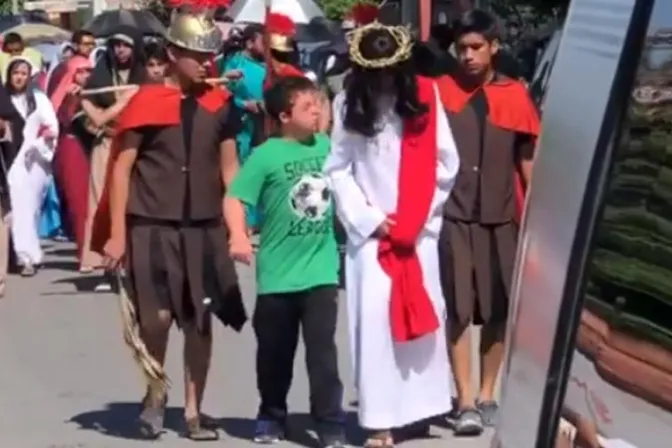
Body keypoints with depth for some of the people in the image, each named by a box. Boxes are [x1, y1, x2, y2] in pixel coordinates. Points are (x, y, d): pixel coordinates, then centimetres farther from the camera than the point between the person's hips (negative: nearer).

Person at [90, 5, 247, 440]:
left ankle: (194, 412, 19)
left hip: (205, 228, 3)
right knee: (157, 317, -8)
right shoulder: (146, 102, -6)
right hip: (152, 226, -3)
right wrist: (117, 233, -7)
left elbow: (229, 168, 12)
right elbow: (121, 169, -4)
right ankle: (155, 394, 20)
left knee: (200, 320, 6)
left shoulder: (220, 104, 5)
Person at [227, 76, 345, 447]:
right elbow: (235, 198, -14)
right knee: (275, 352, 12)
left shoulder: (328, 147, 3)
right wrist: (238, 236, -29)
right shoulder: (267, 155, -11)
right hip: (278, 273, -2)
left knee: (322, 350, -2)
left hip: (321, 270, 2)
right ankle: (271, 415, 30)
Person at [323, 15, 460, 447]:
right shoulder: (349, 104, 1)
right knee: (374, 319, -5)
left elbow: (446, 163, 1)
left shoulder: (425, 96, 1)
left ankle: (421, 404, 14)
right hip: (369, 230, -1)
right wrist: (369, 219, -6)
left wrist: (418, 215, -3)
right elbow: (338, 169, 1)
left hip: (419, 229, 1)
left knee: (423, 314, 2)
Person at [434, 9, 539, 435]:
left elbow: (528, 158, 6)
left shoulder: (515, 95, 2)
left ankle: (487, 395, 22)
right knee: (459, 309, -4)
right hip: (453, 216, -2)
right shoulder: (441, 91, -2)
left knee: (499, 310, 9)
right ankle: (465, 401, -1)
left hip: (501, 217, 2)